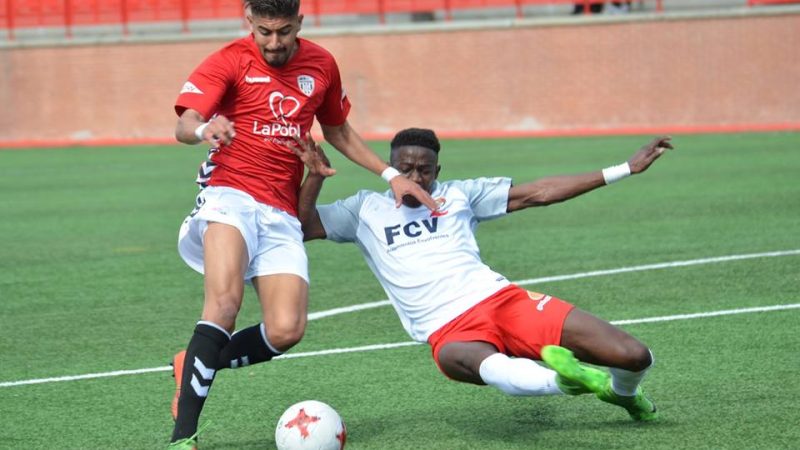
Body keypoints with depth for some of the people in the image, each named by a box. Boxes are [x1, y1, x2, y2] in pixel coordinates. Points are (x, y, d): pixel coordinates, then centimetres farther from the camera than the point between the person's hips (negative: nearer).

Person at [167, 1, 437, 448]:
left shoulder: (321, 65, 11)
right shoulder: (229, 62, -3)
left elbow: (338, 131, 26)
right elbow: (185, 125, -15)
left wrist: (391, 175, 18)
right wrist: (203, 130, -39)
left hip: (282, 213, 4)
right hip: (231, 194, -4)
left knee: (286, 331, -13)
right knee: (225, 303, -29)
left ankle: (193, 366, 13)